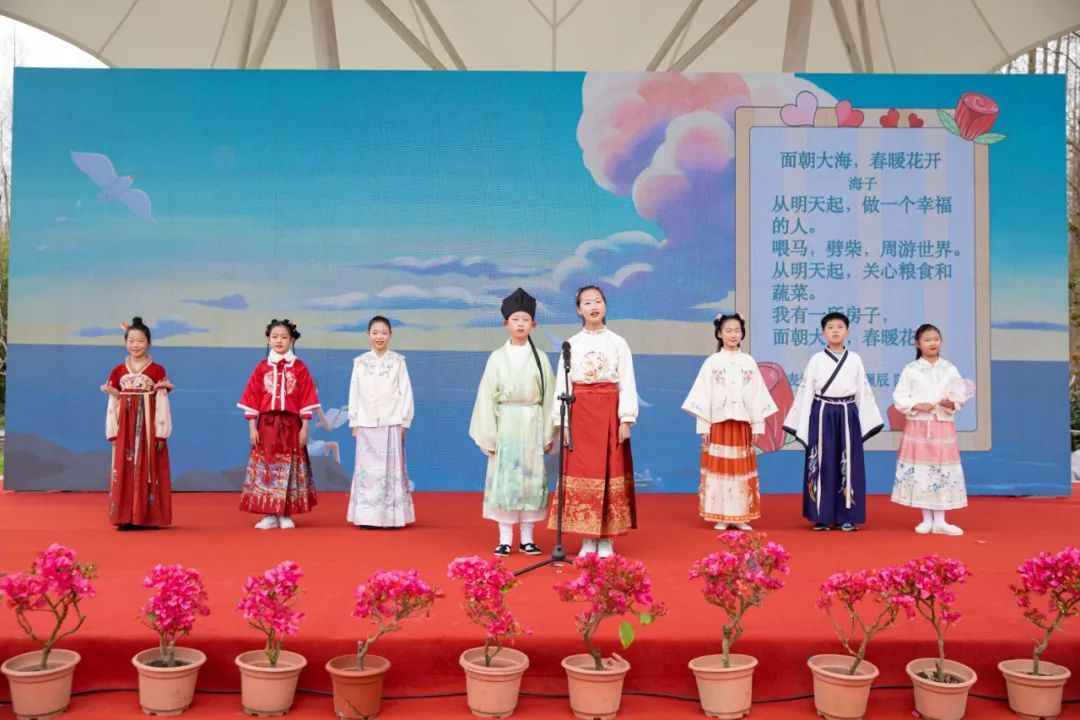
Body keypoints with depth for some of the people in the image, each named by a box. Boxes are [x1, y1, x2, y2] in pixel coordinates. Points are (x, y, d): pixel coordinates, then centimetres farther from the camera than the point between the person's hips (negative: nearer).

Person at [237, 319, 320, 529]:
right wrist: (252, 427, -3)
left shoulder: (299, 367, 2)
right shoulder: (261, 368, 4)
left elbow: (306, 399, 0)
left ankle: (286, 514, 11)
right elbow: (252, 399, 3)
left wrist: (304, 428, -5)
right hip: (266, 424, 1)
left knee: (289, 468, 2)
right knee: (265, 467, 1)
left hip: (290, 424, -1)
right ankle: (269, 514, 8)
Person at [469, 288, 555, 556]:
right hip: (505, 423, -1)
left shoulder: (540, 358, 4)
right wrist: (489, 435, -3)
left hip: (532, 425, 1)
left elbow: (548, 396, 4)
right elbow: (487, 397, 2)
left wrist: (548, 433, 1)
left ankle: (527, 538, 11)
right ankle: (505, 538, 8)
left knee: (532, 478, 2)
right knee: (504, 478, -1)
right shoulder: (497, 357, 3)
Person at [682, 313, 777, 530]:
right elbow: (704, 395, -1)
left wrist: (757, 425, 2)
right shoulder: (711, 362, 0)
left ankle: (740, 516, 11)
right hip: (718, 423, -2)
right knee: (718, 469, 0)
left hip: (742, 424, 2)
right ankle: (720, 517, 7)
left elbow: (757, 395, 6)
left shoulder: (749, 362, 6)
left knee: (742, 470, 4)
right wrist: (704, 426, -6)